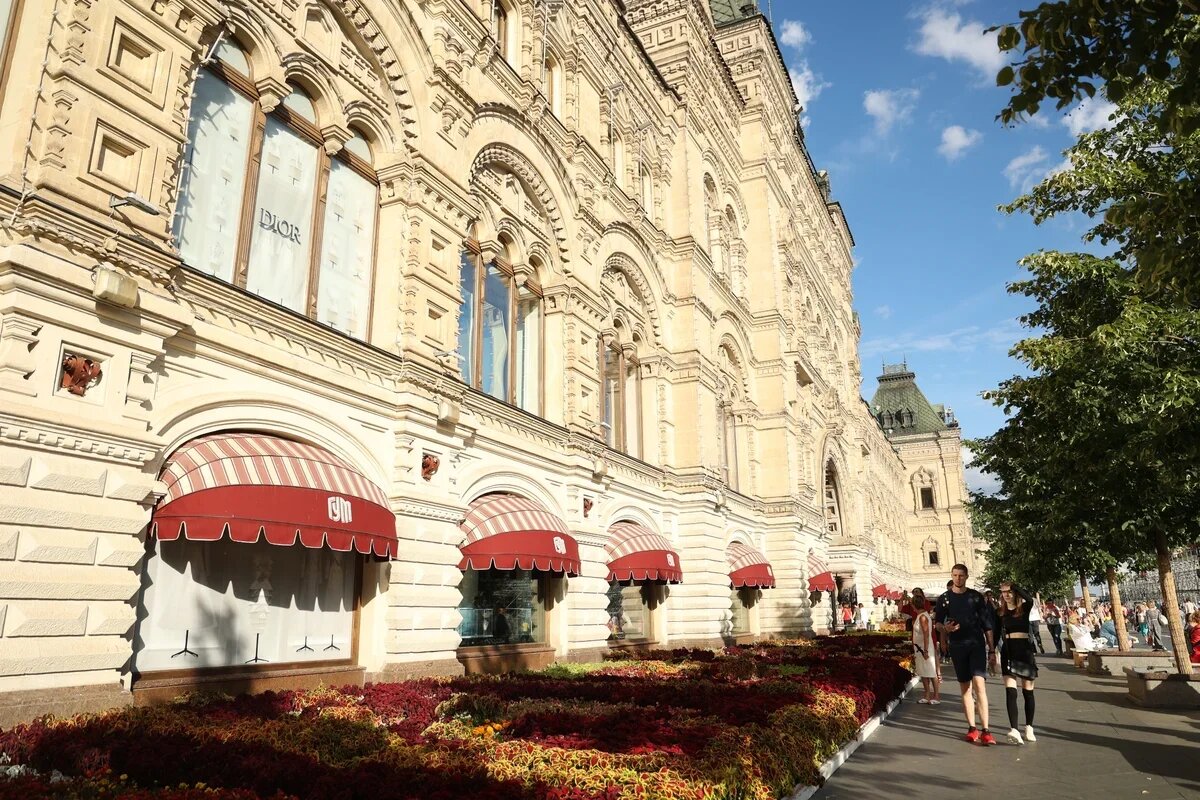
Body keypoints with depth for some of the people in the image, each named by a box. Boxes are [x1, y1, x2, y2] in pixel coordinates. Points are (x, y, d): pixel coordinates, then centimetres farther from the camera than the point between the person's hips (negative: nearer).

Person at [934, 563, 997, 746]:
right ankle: (972, 728, 14)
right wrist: (945, 628, -12)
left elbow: (987, 625, 6)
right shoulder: (944, 599, 5)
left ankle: (985, 731, -14)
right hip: (957, 646, 2)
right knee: (965, 687, 7)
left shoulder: (976, 597, 4)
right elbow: (938, 622, 11)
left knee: (979, 684, -14)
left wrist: (992, 649, 3)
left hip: (977, 644, -2)